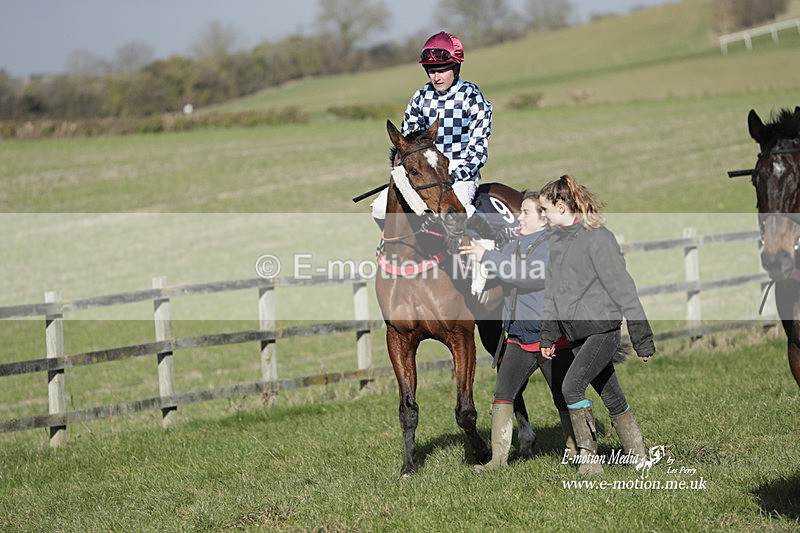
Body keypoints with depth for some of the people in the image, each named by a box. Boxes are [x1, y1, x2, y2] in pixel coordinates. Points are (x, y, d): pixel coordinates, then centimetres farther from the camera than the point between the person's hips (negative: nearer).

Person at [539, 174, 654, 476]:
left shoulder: (597, 237, -14)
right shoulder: (555, 241, 11)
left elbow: (623, 289, -14)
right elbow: (552, 293, 21)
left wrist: (642, 338, -14)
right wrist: (548, 335, 19)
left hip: (603, 329, -8)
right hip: (576, 334, 8)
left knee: (572, 386, -20)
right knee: (612, 398, 12)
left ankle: (589, 458, -12)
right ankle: (639, 459, 21)